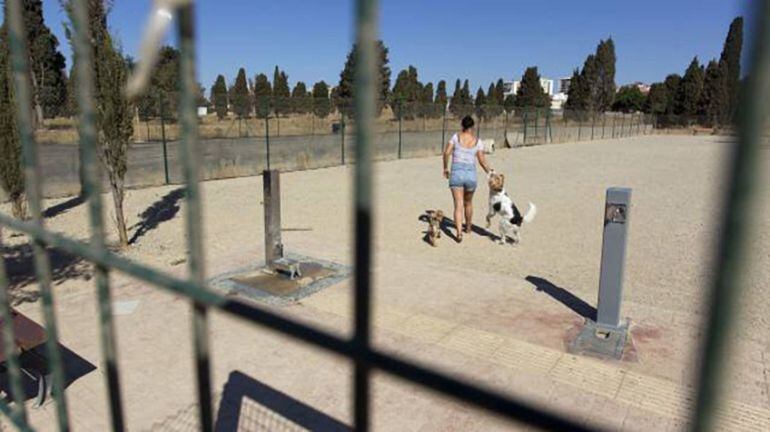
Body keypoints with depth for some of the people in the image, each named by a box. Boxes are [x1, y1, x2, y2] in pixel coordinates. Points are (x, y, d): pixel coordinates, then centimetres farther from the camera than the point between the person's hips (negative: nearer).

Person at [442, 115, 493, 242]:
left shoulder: (456, 137, 0)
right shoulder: (476, 141, 4)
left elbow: (446, 152, -8)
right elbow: (482, 161, 2)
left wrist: (445, 168, 6)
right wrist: (490, 172, 16)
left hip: (456, 172, -2)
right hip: (471, 173, 2)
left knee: (458, 205, -3)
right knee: (468, 203, 23)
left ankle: (459, 233, -17)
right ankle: (468, 227, 40)